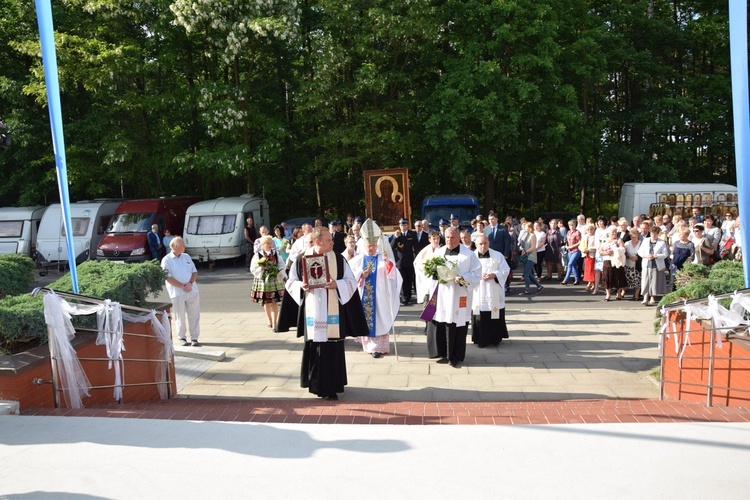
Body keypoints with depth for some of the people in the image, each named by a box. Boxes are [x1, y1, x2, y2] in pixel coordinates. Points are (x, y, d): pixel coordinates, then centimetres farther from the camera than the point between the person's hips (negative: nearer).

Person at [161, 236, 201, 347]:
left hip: (192, 291, 4)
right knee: (180, 317, 3)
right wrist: (183, 286, -16)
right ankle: (182, 338, 18)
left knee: (194, 315, 3)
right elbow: (168, 277, -11)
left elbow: (194, 272, 11)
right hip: (177, 293, -4)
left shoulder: (186, 257, 12)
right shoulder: (167, 260, -4)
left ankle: (194, 338, 11)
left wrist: (190, 283, -8)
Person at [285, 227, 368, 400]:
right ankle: (315, 383, 23)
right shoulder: (302, 259, 0)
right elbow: (291, 281, 6)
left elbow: (351, 281, 1)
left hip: (333, 313, 0)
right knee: (314, 348, 6)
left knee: (333, 349, 2)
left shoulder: (338, 259, 0)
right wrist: (301, 286, -14)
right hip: (312, 313, 0)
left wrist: (336, 284, -18)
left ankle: (331, 386, 13)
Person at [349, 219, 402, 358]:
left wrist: (387, 263, -26)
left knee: (378, 320, -3)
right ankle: (368, 345, 22)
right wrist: (361, 275, -14)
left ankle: (379, 346, 0)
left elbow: (393, 275, -10)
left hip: (379, 296, -2)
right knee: (365, 319, 8)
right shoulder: (357, 260, 6)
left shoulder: (384, 258, 1)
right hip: (363, 296, 2)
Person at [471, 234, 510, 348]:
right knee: (480, 317, -1)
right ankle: (482, 339, 10)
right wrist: (478, 276, -18)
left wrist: (494, 275, -16)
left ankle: (496, 338, 20)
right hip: (478, 295, -1)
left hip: (494, 295, 1)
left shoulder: (498, 256, 4)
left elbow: (505, 270, 1)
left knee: (495, 316, 5)